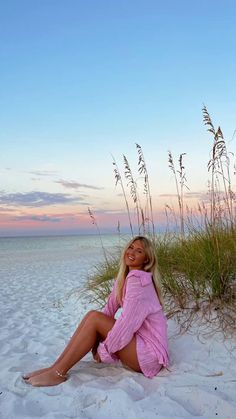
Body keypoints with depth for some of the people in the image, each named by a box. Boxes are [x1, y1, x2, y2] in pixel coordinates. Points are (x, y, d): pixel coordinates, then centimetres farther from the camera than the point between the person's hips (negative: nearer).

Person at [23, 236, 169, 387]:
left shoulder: (138, 280, -22)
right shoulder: (126, 277, 7)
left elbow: (127, 323, -24)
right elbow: (110, 308, 5)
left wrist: (104, 350, -13)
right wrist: (97, 341, -3)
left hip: (150, 352, -8)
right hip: (136, 338, 8)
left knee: (95, 318, -18)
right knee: (92, 316, -5)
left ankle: (58, 373, -9)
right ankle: (56, 367, -1)